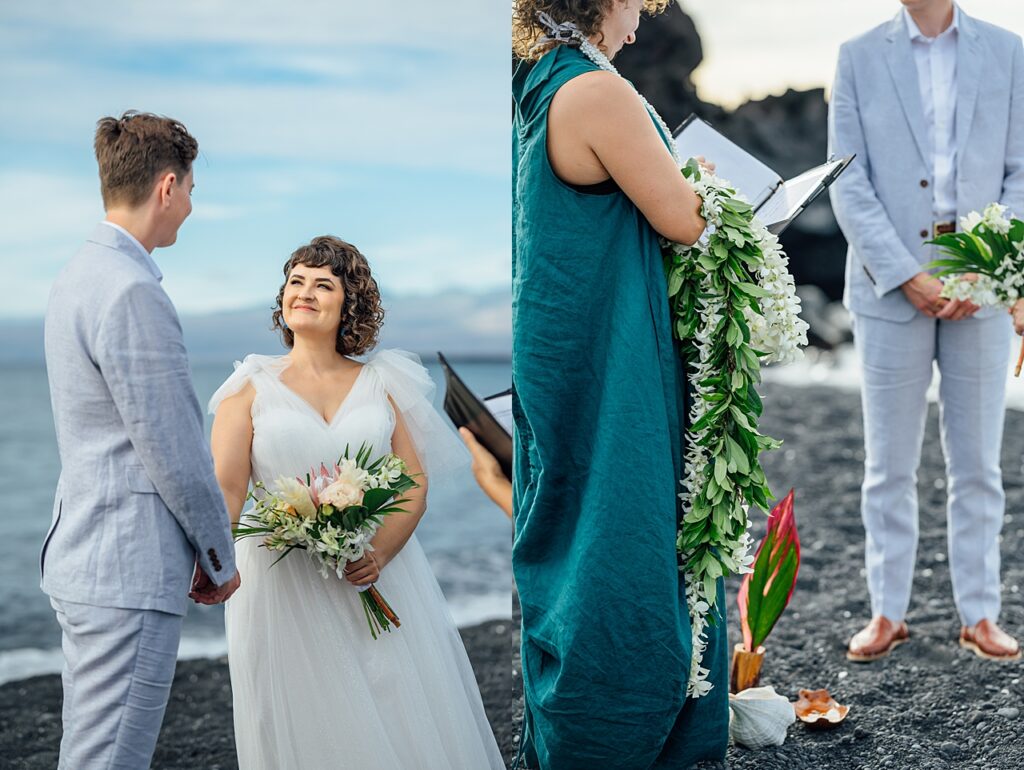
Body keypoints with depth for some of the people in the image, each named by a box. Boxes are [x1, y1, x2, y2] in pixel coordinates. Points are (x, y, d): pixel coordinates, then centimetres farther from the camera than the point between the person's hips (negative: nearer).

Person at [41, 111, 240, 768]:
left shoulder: (81, 275, 13)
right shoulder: (132, 293, -19)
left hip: (84, 559, 10)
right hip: (129, 572, -10)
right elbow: (173, 450, -18)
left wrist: (193, 550, 19)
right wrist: (220, 559, -2)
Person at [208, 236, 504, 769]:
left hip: (376, 581, 2)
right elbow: (225, 490, -7)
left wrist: (381, 554, -13)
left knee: (409, 723, 4)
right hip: (283, 584, -2)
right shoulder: (252, 386, 2)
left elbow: (416, 480, 4)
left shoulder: (381, 384, 8)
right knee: (306, 726, 3)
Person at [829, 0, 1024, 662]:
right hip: (891, 289, -1)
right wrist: (907, 276, -12)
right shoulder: (859, 59, 3)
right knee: (889, 466, 5)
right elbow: (849, 183, -3)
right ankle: (889, 613, 16)